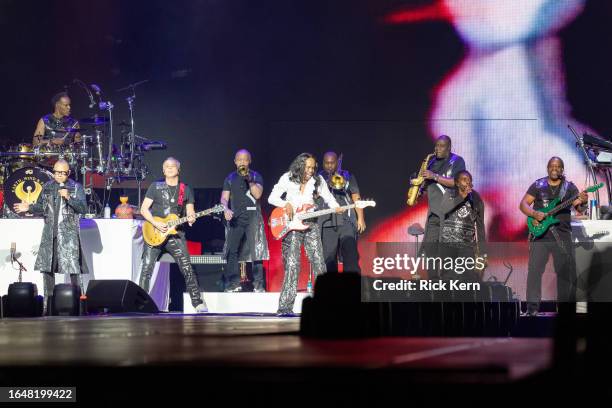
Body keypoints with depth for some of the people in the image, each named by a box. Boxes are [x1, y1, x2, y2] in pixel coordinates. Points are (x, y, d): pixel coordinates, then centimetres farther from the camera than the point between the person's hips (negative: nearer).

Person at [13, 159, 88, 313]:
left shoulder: (76, 188, 1)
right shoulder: (47, 187, 12)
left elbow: (83, 208, -8)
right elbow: (41, 207, 20)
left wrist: (68, 197, -20)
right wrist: (29, 208, 2)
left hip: (69, 233, -4)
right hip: (50, 233, 4)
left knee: (73, 268, -10)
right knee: (46, 267, 6)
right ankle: (48, 302, 16)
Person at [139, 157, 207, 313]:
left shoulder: (186, 190, 11)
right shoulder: (155, 187, 6)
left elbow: (190, 212, 9)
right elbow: (144, 209, 1)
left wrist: (191, 218, -15)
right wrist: (155, 224, -13)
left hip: (175, 234, 1)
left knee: (187, 269, -7)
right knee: (146, 269, -6)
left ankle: (198, 303, -2)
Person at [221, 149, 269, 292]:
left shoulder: (255, 176, 7)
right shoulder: (230, 178, 14)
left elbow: (257, 194, -7)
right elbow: (224, 198, 8)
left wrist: (249, 179, -13)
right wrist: (226, 209, -11)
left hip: (252, 216, -3)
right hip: (235, 217, 3)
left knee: (256, 251, -8)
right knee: (232, 251, -3)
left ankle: (258, 285, -7)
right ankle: (234, 284, 3)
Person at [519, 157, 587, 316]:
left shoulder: (569, 187, 6)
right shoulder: (538, 185, 7)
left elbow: (579, 209, -4)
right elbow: (523, 204, 5)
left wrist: (583, 203, -28)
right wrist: (534, 214, -14)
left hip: (562, 235, 1)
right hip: (540, 233, -1)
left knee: (565, 271, 2)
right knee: (534, 270, -6)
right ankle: (532, 307, -3)